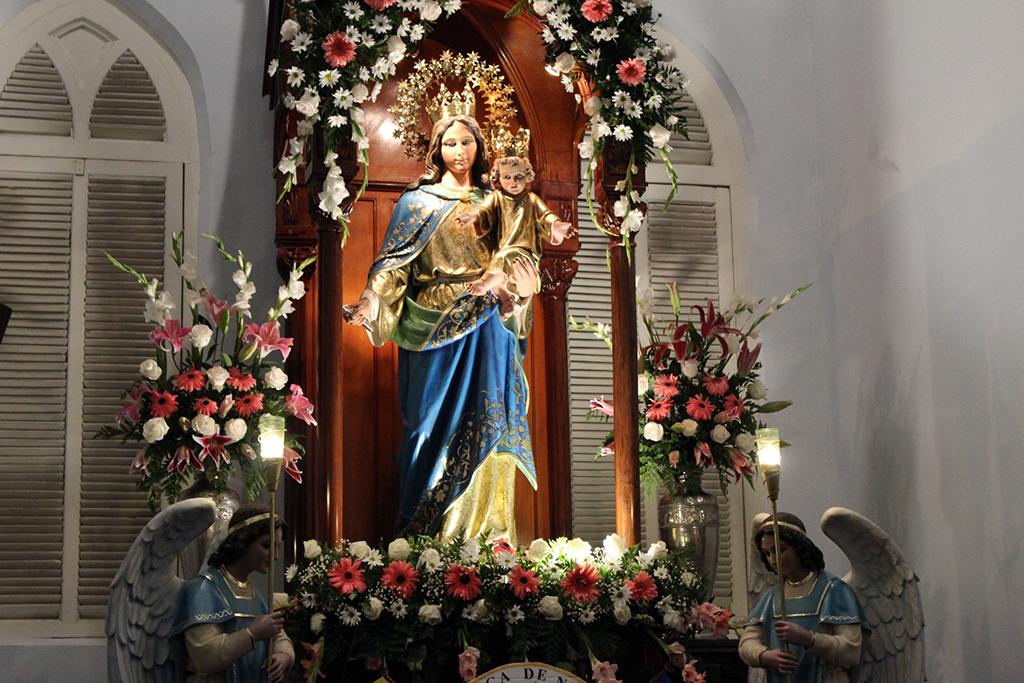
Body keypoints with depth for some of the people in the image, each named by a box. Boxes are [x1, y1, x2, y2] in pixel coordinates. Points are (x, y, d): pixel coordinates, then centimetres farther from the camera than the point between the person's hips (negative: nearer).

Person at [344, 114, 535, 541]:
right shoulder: (419, 200, 5)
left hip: (485, 329, 3)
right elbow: (395, 259, -4)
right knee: (434, 422, -1)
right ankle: (425, 528, 5)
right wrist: (372, 301, -20)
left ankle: (484, 524, 6)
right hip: (433, 326, -3)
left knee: (487, 421, 0)